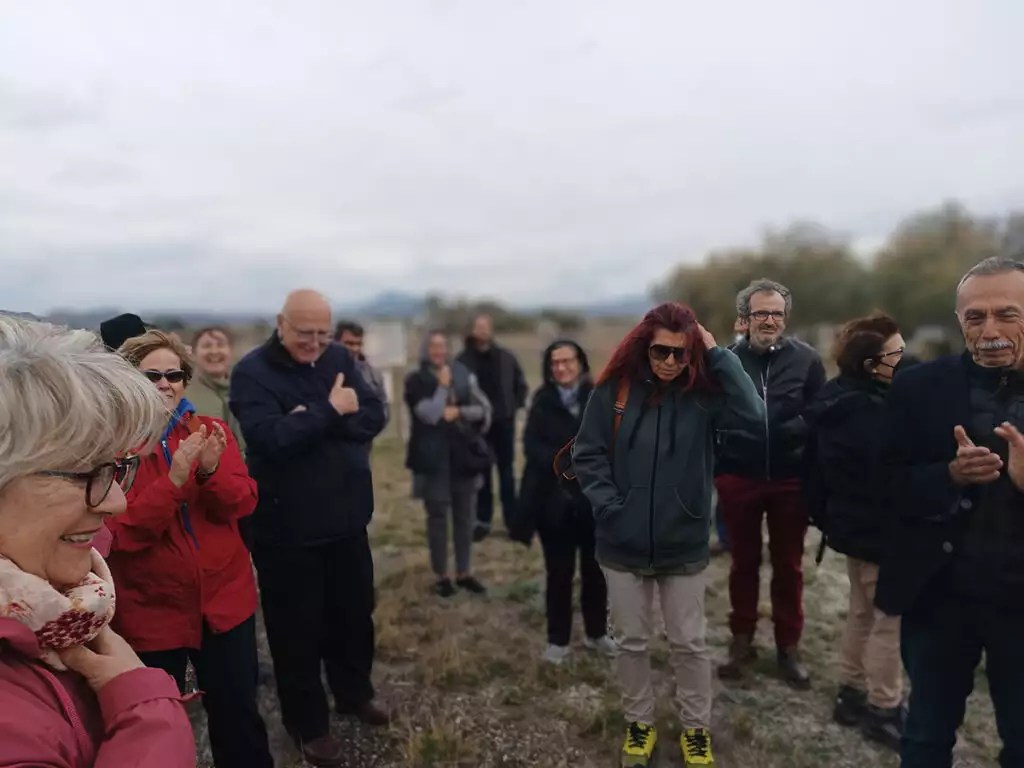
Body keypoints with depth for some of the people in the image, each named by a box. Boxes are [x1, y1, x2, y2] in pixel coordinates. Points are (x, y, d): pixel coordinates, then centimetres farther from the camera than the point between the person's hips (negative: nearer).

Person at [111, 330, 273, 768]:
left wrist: (210, 472, -26)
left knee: (237, 711, 15)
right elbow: (123, 532, -16)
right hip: (150, 610, -2)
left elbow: (242, 503, -7)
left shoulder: (211, 432, 1)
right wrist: (174, 479, -29)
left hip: (224, 598, 2)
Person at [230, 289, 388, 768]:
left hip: (347, 517, 5)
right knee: (297, 627, 10)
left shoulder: (339, 359, 3)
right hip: (287, 527, -5)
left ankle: (354, 693, 44)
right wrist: (331, 411, -21)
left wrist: (318, 418, -20)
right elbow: (271, 437, -28)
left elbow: (373, 416, -6)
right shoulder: (252, 372, -14)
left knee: (355, 612, 20)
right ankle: (308, 725, 30)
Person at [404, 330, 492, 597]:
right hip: (434, 457, -3)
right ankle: (441, 576, 18)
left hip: (464, 453, 3)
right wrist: (442, 386, -12)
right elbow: (429, 414, -17)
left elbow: (484, 409, 3)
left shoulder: (463, 374, 5)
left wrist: (459, 411, -12)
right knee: (437, 517, 4)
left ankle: (463, 573, 24)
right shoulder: (416, 380, -5)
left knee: (464, 515, 11)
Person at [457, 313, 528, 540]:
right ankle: (483, 520, 20)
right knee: (481, 473, 9)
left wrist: (515, 407, 2)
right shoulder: (463, 360, -11)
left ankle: (512, 519, 21)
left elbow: (521, 384, 9)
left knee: (506, 472, 11)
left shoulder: (506, 357, -3)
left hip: (504, 422, 2)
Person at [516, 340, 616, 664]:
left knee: (595, 569, 14)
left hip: (595, 499, 1)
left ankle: (597, 633, 33)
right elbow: (531, 446, -8)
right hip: (554, 500, -1)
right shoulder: (542, 401, 0)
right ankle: (558, 640, 24)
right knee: (559, 572, 8)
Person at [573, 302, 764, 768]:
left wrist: (719, 355, -22)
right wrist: (608, 505, -13)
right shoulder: (615, 390, -7)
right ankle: (639, 725, 38)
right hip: (622, 545, 1)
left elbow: (755, 415, -26)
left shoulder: (703, 392, -8)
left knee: (689, 643, 15)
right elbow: (587, 455, -3)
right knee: (631, 641, 16)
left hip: (685, 546, 0)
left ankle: (696, 729, 38)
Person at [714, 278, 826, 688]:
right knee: (743, 563, 13)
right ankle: (741, 640, 29)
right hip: (739, 480, 0)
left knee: (788, 566, 13)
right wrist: (715, 471, -2)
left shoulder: (807, 359, -4)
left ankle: (788, 647, 29)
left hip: (791, 481, 0)